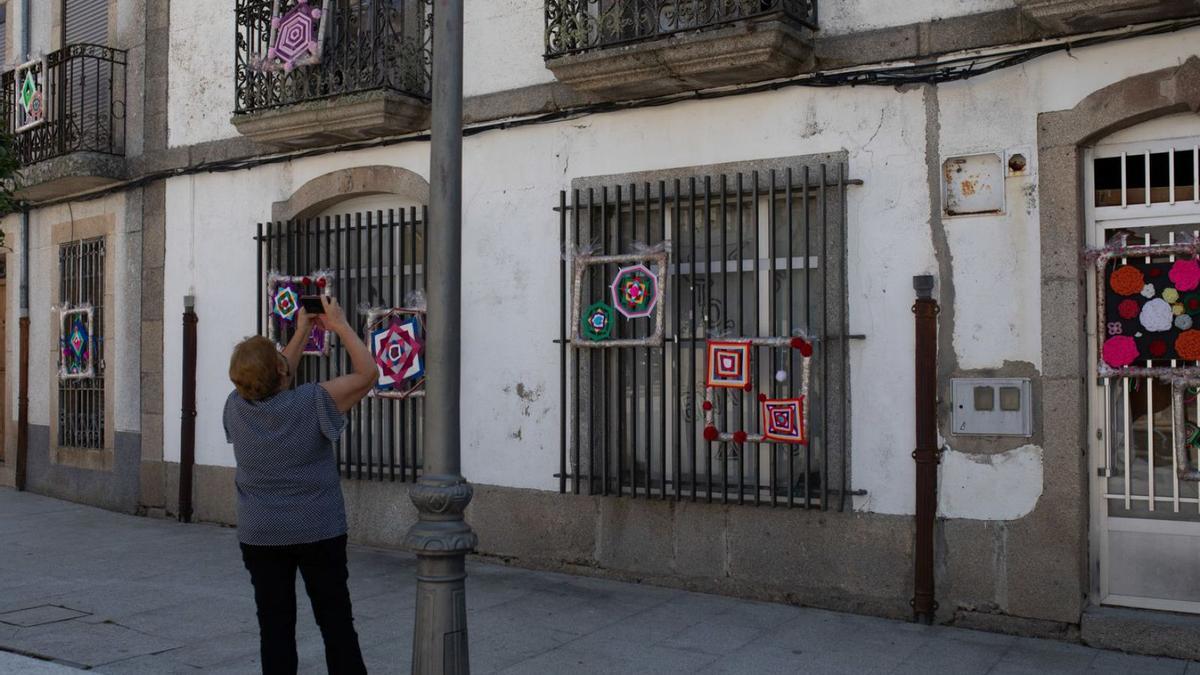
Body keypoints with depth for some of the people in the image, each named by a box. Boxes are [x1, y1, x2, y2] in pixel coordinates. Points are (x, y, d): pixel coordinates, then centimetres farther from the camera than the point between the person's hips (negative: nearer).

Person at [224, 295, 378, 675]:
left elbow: (274, 387, 15)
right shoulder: (311, 403, -18)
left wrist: (302, 333, 19)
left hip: (259, 536, 3)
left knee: (275, 626, 8)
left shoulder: (237, 406, -5)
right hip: (318, 533, -3)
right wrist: (340, 326, -3)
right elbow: (367, 373, -11)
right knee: (336, 622, 7)